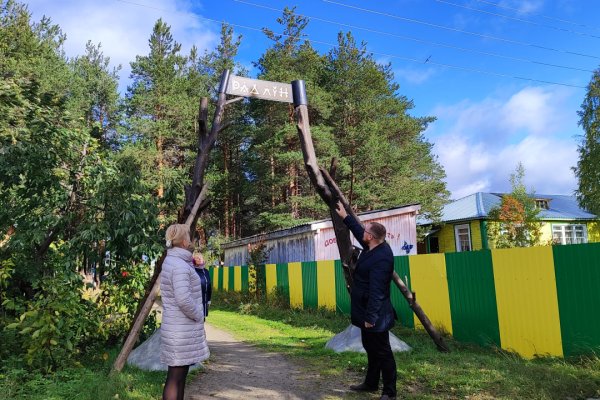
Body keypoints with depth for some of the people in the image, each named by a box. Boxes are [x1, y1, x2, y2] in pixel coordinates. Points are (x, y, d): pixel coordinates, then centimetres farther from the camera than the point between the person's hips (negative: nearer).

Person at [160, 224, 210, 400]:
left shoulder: (172, 261, 11)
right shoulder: (179, 265, -20)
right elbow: (184, 300, -26)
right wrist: (199, 316, -12)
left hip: (179, 327, 10)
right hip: (182, 330, -10)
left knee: (180, 375, 17)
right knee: (175, 377, -2)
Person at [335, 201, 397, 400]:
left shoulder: (381, 257, -27)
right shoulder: (373, 248, 3)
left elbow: (376, 291, -28)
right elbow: (358, 231, 23)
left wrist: (370, 317, -27)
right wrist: (345, 217, 29)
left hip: (376, 315, -10)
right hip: (367, 311, 11)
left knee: (382, 352, 1)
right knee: (371, 348, 21)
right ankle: (371, 383, 35)